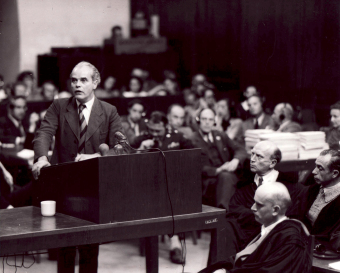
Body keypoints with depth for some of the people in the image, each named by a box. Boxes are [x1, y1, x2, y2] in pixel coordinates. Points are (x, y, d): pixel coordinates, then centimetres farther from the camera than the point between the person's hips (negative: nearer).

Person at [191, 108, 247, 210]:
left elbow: (240, 150, 15)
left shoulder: (221, 136, 23)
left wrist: (236, 160, -10)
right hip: (208, 182, -3)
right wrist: (217, 170, -22)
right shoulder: (193, 141, 5)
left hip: (228, 176, 4)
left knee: (225, 176, -32)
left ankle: (222, 209, -45)